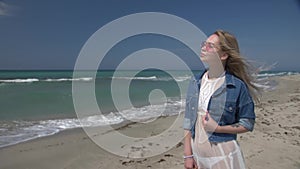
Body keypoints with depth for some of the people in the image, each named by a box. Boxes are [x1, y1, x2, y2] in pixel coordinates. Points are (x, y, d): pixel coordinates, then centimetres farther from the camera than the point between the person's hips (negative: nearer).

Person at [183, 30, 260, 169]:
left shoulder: (237, 86, -12)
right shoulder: (195, 82, -1)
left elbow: (248, 123, -5)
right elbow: (188, 120, 0)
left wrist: (217, 128, -18)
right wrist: (188, 155, -2)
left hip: (224, 156, -3)